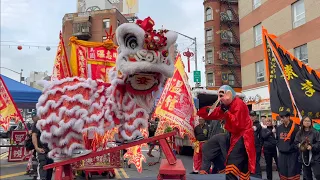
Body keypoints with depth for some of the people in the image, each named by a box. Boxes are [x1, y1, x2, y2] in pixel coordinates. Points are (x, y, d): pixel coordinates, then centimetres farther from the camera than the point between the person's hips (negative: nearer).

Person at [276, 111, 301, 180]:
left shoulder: (294, 127, -10)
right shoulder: (279, 128, 9)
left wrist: (291, 147, -11)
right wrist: (279, 147, 10)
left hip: (292, 154, -5)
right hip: (282, 153, 6)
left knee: (292, 171, 0)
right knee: (283, 171, 13)